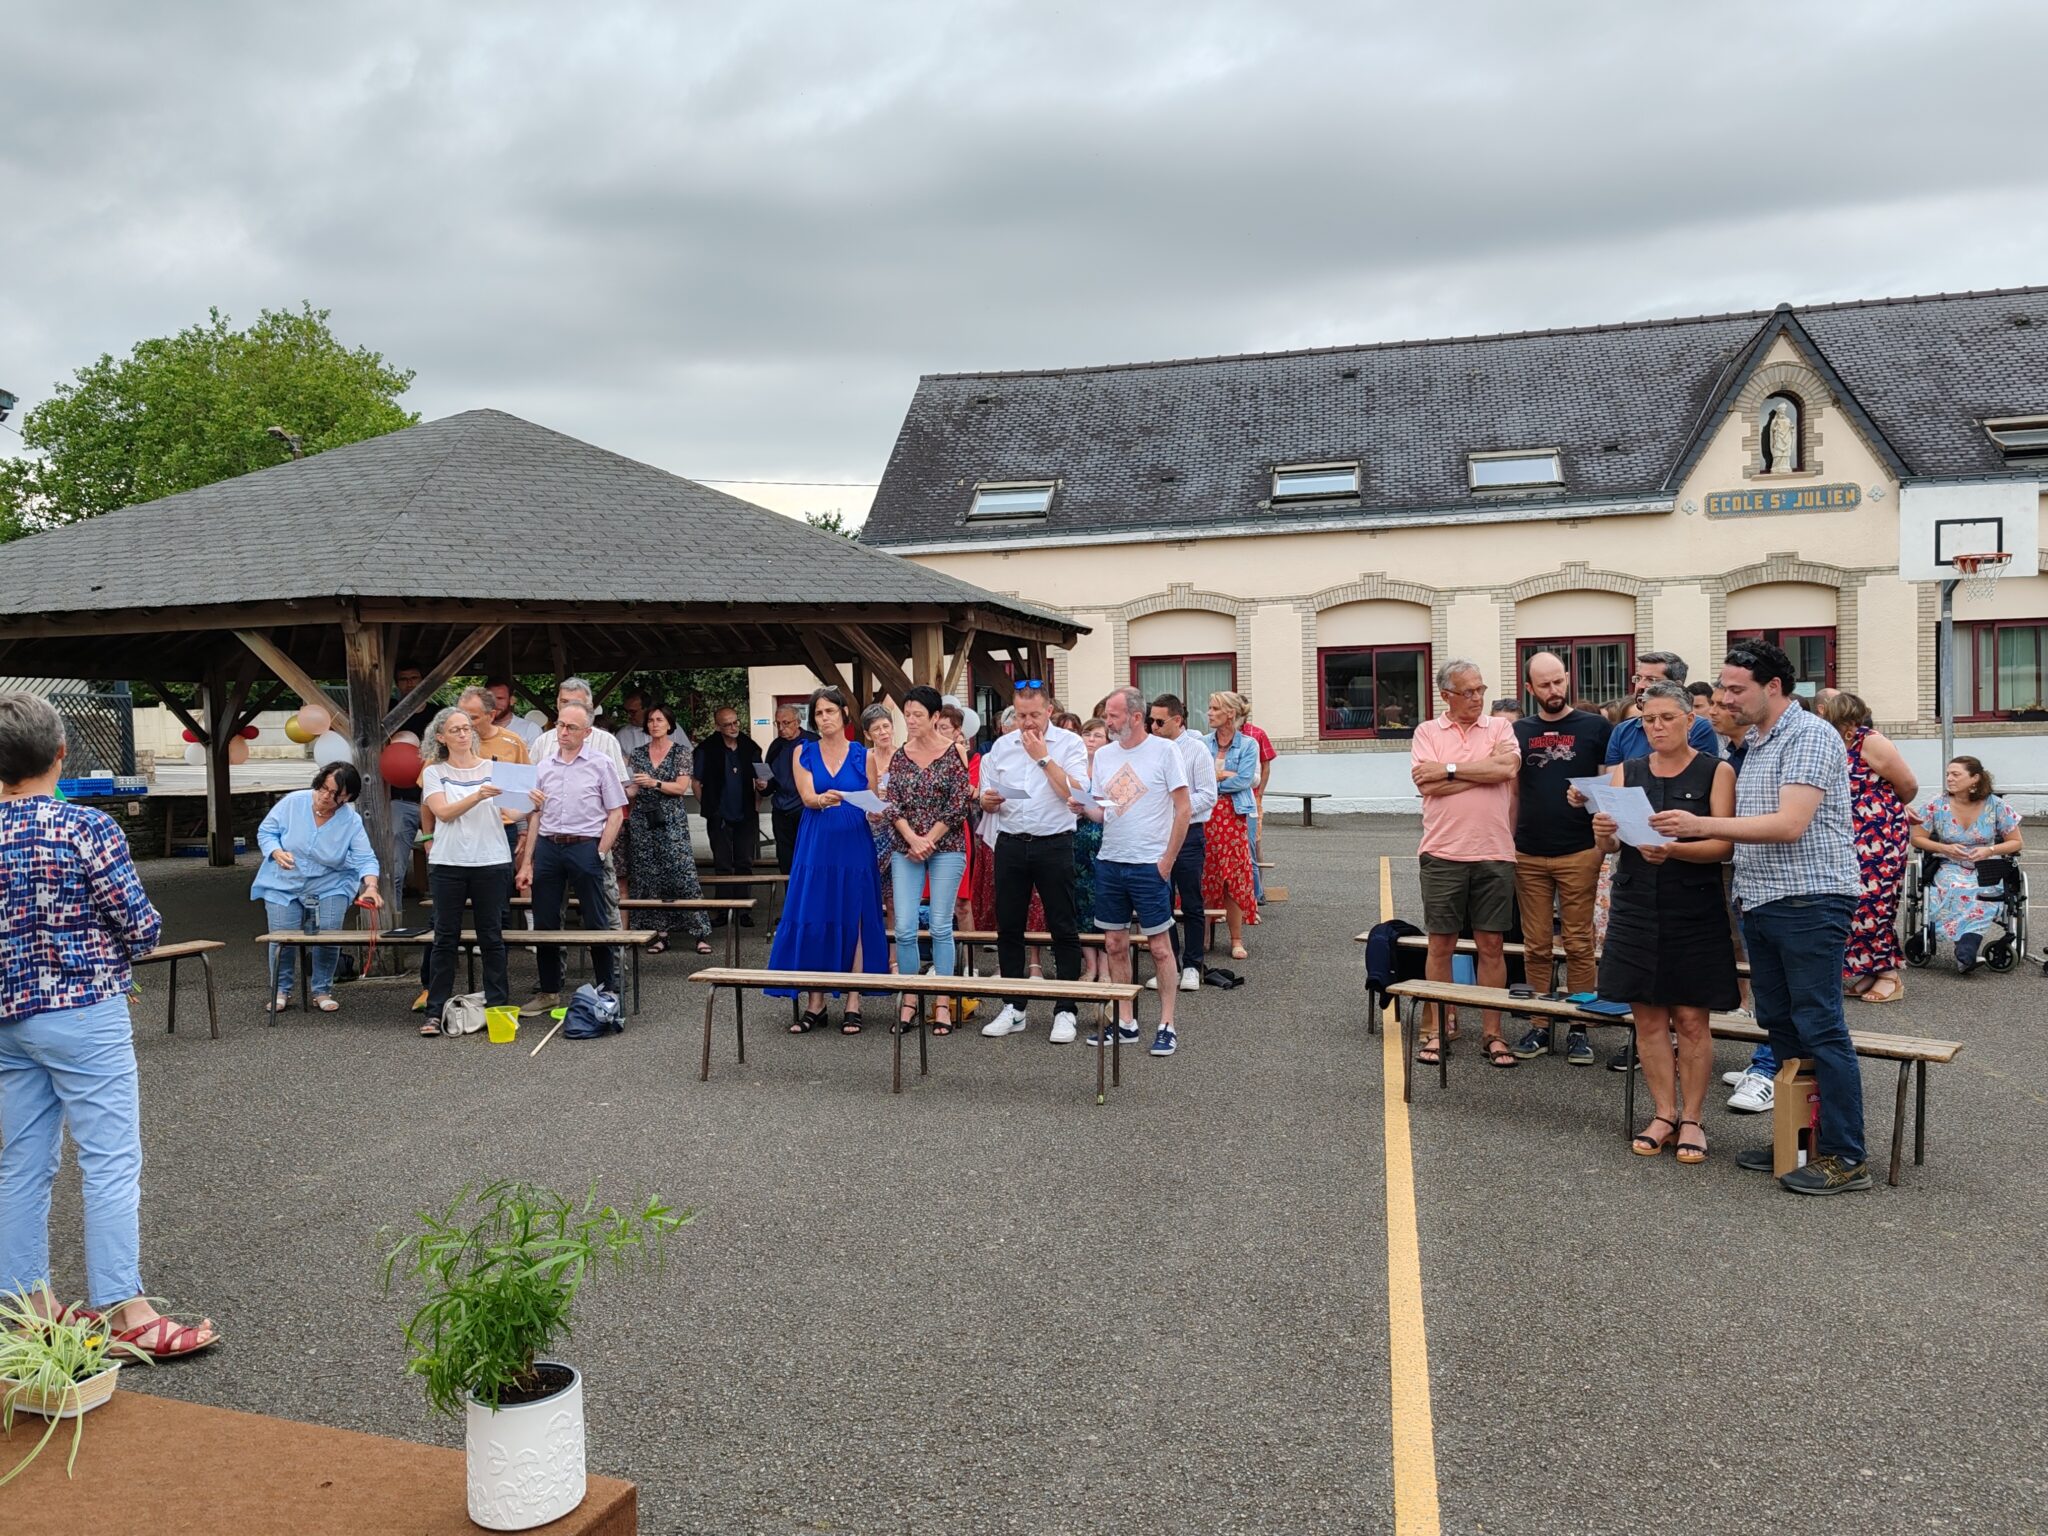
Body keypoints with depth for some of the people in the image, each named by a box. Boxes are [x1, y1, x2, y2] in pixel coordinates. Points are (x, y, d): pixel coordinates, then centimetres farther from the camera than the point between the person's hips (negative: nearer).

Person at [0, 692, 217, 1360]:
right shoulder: (87, 828, -15)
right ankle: (126, 1313, 0)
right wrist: (110, 949, 9)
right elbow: (143, 927, -12)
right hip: (84, 1015, -6)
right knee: (111, 1163, -2)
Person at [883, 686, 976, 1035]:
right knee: (904, 928, -1)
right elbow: (892, 804, 3)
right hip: (905, 850, 3)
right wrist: (913, 839, -11)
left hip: (946, 847, -3)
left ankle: (943, 1004, 9)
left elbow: (959, 804, -7)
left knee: (941, 927, 1)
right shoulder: (900, 756, 7)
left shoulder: (953, 754, -4)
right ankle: (909, 1000, 12)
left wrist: (929, 841, -10)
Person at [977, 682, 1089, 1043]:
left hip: (1054, 844, -4)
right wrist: (987, 801, -9)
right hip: (1011, 844, 4)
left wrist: (1043, 757, -13)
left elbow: (1075, 794, -15)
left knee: (1062, 928, 1)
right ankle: (1013, 1008, 19)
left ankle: (1066, 1011, 9)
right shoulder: (1001, 746, 10)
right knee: (1008, 927, 8)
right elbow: (986, 799, 14)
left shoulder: (1069, 744, -2)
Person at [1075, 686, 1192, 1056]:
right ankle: (1125, 1022, 18)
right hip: (1109, 862, 6)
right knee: (1114, 944, 9)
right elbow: (1101, 812, 13)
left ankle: (1167, 1025, 8)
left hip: (1150, 864, -6)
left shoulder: (1164, 751, -7)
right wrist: (1084, 808, -9)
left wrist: (1166, 861, -10)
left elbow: (1184, 810, -7)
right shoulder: (1104, 755, 9)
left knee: (1159, 946, 1)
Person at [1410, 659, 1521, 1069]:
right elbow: (1428, 785, -9)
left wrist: (1448, 769, -8)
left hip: (1494, 853, 1)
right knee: (1441, 944, 6)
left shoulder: (1500, 728, 8)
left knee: (1492, 945, 5)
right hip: (1443, 853, 0)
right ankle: (1440, 1027, 17)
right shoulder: (1427, 732, 6)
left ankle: (1492, 1032, 13)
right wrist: (1486, 768, -7)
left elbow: (1508, 769, -11)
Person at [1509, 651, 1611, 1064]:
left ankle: (1578, 1029, 9)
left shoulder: (1594, 727, 2)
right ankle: (1538, 1026, 13)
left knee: (1579, 945, 1)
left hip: (1579, 852, -2)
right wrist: (1507, 844, 10)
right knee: (1536, 946, 6)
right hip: (1529, 855, 2)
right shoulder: (1519, 731, 10)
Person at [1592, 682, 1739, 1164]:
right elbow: (1607, 846, 4)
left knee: (1691, 1018, 0)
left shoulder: (1716, 772, 0)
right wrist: (1604, 833, -19)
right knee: (1648, 1015, 6)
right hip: (1636, 907, 3)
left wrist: (1673, 850, -25)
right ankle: (1664, 1114, 17)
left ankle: (1691, 1118, 12)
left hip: (1694, 910, -3)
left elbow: (1724, 844, -9)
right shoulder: (1625, 773, 9)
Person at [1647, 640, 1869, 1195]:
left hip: (1809, 900, -9)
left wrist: (1701, 825, -21)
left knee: (1819, 1029, -5)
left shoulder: (1810, 736, -11)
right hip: (1761, 902, 9)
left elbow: (1790, 825, -21)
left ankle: (1845, 1158, 2)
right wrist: (1681, 840, 7)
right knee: (1780, 1026, 13)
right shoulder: (1752, 745, 16)